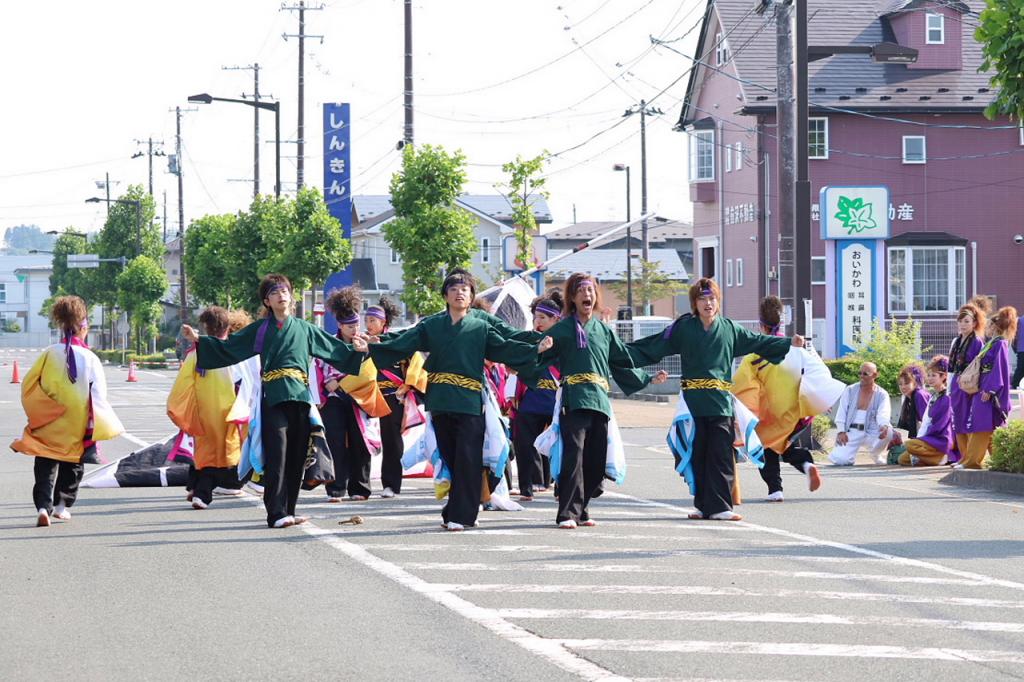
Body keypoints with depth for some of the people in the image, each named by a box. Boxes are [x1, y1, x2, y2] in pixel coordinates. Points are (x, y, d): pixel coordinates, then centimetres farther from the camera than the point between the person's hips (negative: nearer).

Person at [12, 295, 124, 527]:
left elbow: (28, 386, -5)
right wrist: (95, 429, 3)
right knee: (72, 465, 20)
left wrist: (37, 414, 8)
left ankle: (43, 506, -11)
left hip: (48, 426, 0)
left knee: (45, 468, 5)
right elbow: (98, 395, -8)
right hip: (77, 429, 0)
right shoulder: (90, 359, -12)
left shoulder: (50, 354, -8)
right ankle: (62, 504, 24)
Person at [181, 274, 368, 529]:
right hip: (273, 397, -3)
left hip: (300, 396, 3)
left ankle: (288, 510, 11)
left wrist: (355, 350, 9)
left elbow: (333, 348, 22)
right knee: (277, 455, -13)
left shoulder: (304, 328, 18)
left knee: (297, 456, 3)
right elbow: (227, 347, 11)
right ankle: (276, 513, -16)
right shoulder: (260, 329, 11)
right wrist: (198, 340, 3)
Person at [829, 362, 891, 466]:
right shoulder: (850, 390, 7)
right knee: (840, 459, -25)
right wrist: (841, 431, -11)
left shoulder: (882, 395, 4)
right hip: (851, 431, 0)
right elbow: (842, 411, 3)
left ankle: (876, 456, 3)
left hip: (871, 432, 1)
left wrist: (884, 426, -35)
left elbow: (883, 414, -12)